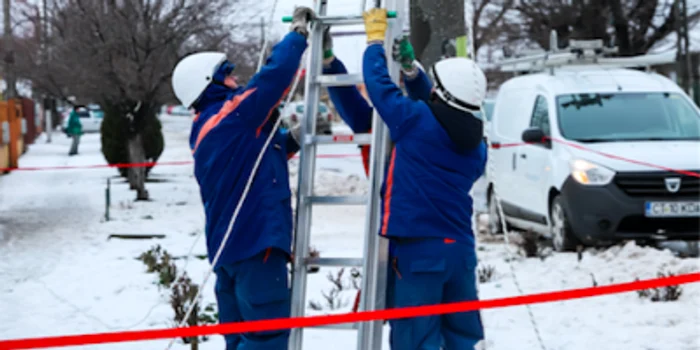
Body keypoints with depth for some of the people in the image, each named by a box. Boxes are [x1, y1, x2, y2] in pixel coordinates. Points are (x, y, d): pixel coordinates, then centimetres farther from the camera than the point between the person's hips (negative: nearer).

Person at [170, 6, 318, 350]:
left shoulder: (209, 128, 16)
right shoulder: (231, 117, -12)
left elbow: (256, 157, 29)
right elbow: (274, 74, -15)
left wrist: (291, 140, 14)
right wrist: (299, 32, -2)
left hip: (231, 244, 10)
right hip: (255, 242, -10)